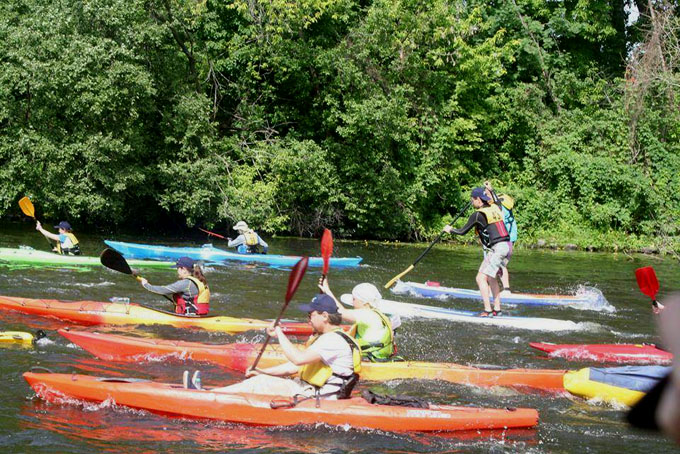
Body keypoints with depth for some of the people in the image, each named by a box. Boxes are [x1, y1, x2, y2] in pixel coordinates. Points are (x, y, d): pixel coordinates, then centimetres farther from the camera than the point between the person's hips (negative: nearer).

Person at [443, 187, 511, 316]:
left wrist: (450, 230, 19)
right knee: (490, 277, 21)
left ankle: (488, 310, -13)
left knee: (481, 278, -6)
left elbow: (462, 231, 1)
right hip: (507, 246, 9)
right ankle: (497, 309, 21)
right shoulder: (495, 208, 12)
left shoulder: (477, 215, -8)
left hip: (496, 249, -9)